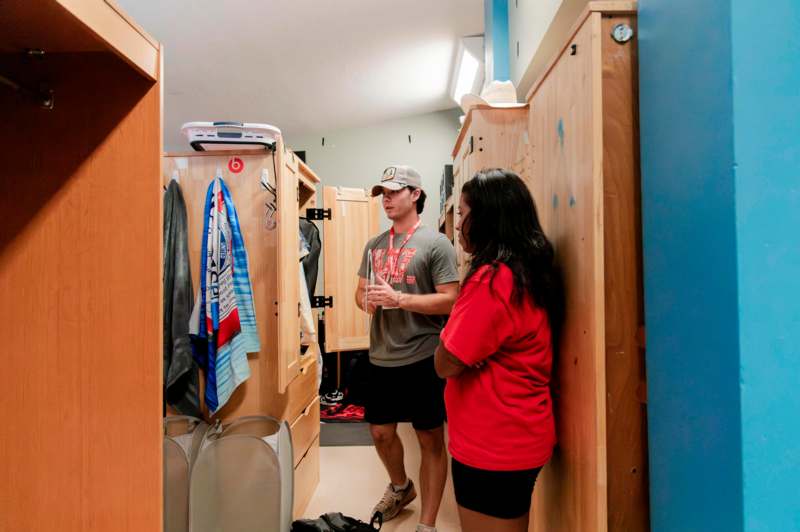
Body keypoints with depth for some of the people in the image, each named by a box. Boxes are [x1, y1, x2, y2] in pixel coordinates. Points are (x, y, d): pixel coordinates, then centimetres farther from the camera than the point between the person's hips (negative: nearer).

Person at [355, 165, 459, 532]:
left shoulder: (435, 243, -8)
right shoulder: (374, 245, 11)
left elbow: (450, 299, -14)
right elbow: (360, 292, 18)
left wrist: (398, 299, -21)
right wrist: (367, 300, -6)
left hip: (422, 359, -6)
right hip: (381, 358, 6)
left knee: (431, 439, 7)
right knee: (380, 432, 19)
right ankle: (400, 487, 48)